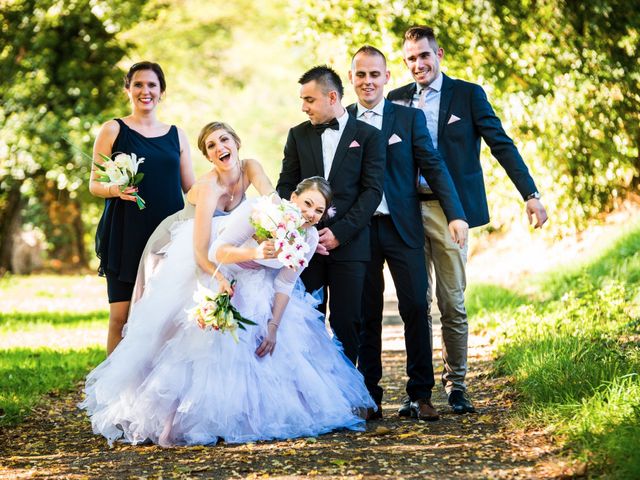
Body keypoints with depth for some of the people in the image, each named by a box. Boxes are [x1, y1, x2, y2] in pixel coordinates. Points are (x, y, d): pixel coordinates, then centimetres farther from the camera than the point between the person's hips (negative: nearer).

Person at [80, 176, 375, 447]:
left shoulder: (309, 239, -13)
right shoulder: (259, 210, -30)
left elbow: (284, 285, -4)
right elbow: (217, 251, -33)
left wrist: (274, 326, -13)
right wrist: (254, 252, -51)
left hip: (254, 289, 6)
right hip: (214, 271, -6)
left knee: (267, 347, -3)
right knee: (204, 343, -16)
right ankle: (172, 420, -15)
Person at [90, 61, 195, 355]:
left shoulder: (176, 135, 14)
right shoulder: (114, 130, 5)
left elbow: (191, 188, 16)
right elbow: (94, 184, 4)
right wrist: (115, 189, -17)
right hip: (125, 235, -3)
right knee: (121, 316, -6)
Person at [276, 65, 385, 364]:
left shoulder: (368, 136, 3)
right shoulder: (298, 135, 12)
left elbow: (372, 191, -3)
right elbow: (285, 188, 8)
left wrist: (340, 233, -11)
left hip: (349, 245, -2)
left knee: (346, 323, -1)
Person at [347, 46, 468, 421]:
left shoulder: (410, 118, 4)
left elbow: (434, 167, -2)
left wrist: (456, 215, -12)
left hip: (403, 228, -1)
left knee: (416, 308, -4)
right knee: (366, 315, 5)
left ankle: (421, 394, 3)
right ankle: (370, 395, 12)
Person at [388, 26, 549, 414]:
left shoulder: (468, 94, 3)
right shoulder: (397, 99, 11)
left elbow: (502, 145, -1)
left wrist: (531, 195, -8)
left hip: (448, 210, -2)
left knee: (453, 304, 0)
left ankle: (456, 386, 11)